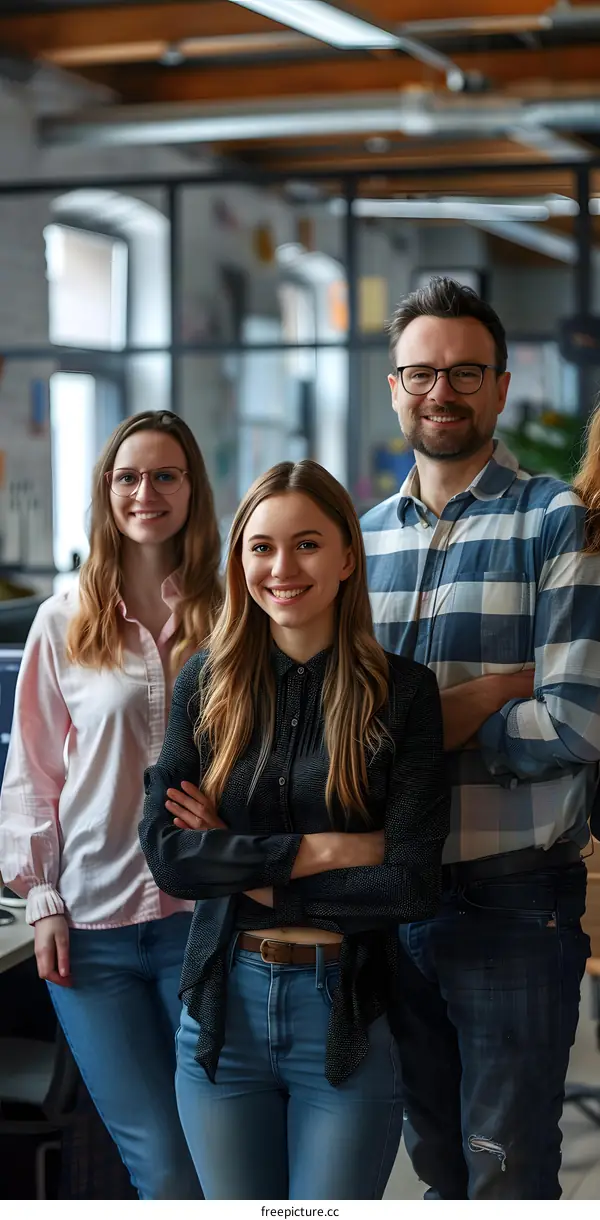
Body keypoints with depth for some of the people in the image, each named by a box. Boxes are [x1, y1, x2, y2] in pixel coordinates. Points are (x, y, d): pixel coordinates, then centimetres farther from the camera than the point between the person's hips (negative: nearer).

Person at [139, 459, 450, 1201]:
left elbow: (412, 883, -12)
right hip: (223, 1007, 2)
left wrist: (246, 872, -11)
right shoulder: (205, 686, 2)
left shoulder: (402, 692, -5)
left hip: (349, 1018, -2)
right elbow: (165, 854, -8)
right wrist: (324, 850, -15)